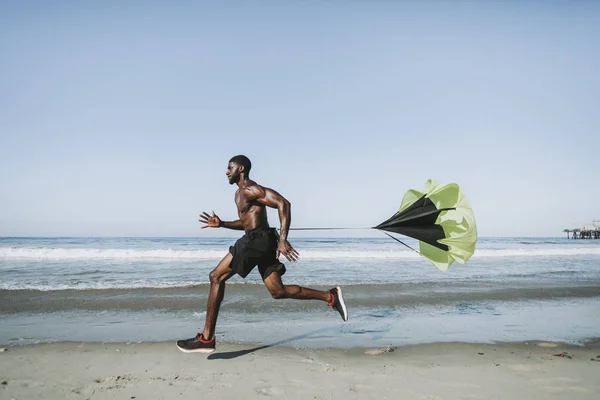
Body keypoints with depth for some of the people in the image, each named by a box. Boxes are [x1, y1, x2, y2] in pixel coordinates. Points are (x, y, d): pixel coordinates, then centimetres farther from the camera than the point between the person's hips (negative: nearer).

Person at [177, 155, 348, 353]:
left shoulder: (250, 190, -9)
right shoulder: (241, 192, 23)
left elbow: (283, 203, -20)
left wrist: (282, 239, -27)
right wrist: (221, 224, 18)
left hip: (256, 240, -10)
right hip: (259, 240, 10)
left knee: (216, 277, -4)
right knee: (278, 291, 7)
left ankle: (206, 339, -3)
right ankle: (331, 297, 7)